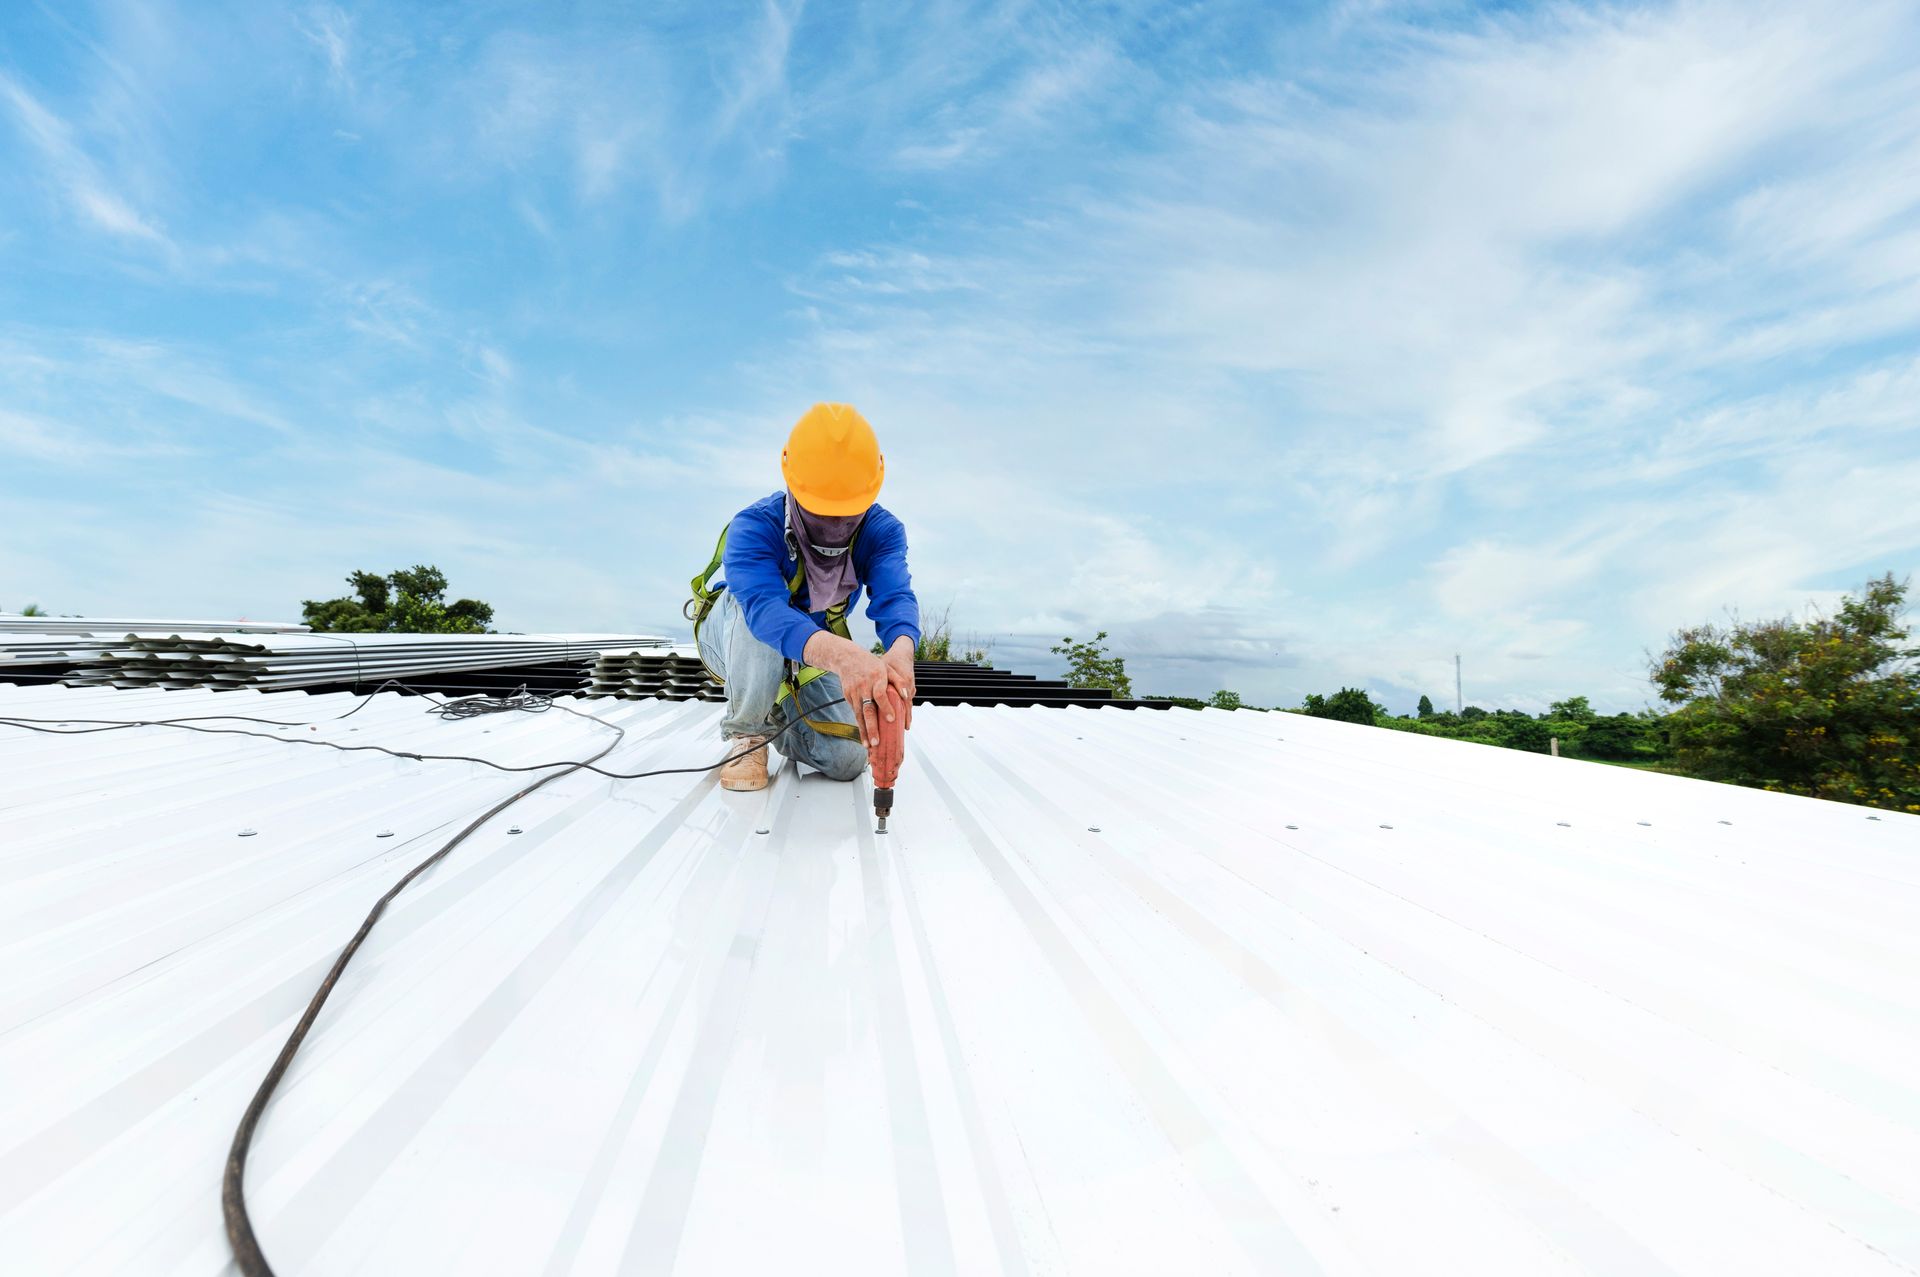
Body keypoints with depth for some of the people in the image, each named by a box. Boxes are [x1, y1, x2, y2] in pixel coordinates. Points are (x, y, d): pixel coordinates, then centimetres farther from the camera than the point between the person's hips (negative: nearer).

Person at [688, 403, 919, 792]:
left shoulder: (882, 530, -23)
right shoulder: (754, 527, -34)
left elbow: (895, 597, -40)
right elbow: (763, 605, -53)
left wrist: (900, 652, -66)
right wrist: (842, 655, -73)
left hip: (813, 655, 4)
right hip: (732, 639, -3)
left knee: (848, 760, -12)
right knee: (762, 597, -39)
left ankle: (778, 720, 24)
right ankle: (746, 733, -14)